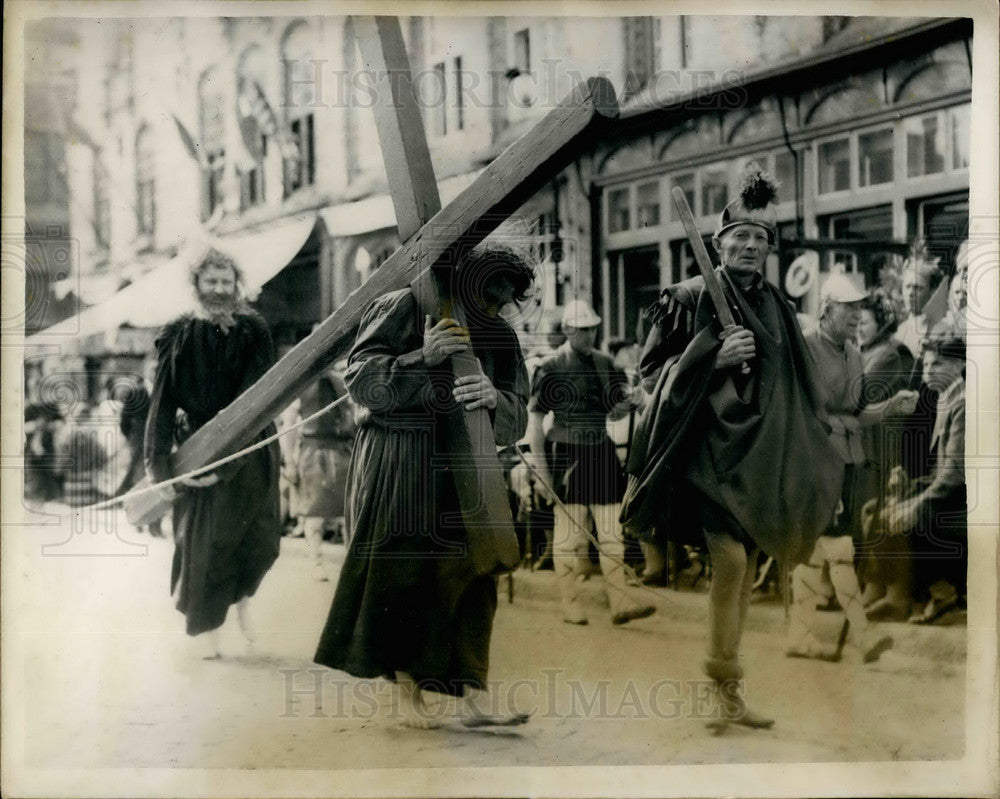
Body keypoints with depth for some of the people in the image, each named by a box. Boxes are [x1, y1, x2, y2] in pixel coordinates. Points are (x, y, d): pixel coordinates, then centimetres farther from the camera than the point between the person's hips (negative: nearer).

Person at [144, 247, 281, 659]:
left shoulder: (253, 332, -2)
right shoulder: (177, 336, 0)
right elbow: (163, 402, -2)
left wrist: (225, 462, -18)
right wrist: (160, 465, -11)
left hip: (247, 453, 0)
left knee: (256, 541, -1)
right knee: (204, 543, -1)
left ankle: (242, 600, 29)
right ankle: (209, 632, 11)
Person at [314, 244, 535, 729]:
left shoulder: (499, 340, 11)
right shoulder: (404, 309, -2)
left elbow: (515, 420, 1)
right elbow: (358, 377, -10)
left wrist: (494, 398, -23)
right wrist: (422, 358, -23)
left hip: (458, 470, 5)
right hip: (397, 465, -4)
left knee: (468, 573, -3)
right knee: (404, 568, -8)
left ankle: (472, 698, -4)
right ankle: (405, 690, -1)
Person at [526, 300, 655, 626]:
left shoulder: (604, 363, 9)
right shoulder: (550, 368, -6)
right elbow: (534, 422, -6)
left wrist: (626, 404, -5)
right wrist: (541, 473, -10)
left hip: (601, 454, 5)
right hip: (567, 456, -5)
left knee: (611, 532, 2)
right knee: (569, 534, 0)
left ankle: (620, 602, 3)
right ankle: (570, 605, 9)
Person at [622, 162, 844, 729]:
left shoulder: (777, 309, 11)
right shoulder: (691, 297, -2)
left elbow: (798, 388, 17)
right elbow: (652, 365, -2)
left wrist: (802, 454, 10)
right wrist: (713, 357, -15)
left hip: (762, 449, 5)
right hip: (710, 442, -5)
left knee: (748, 567, 5)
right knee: (730, 560, -17)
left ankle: (727, 688, 14)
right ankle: (725, 684, -5)